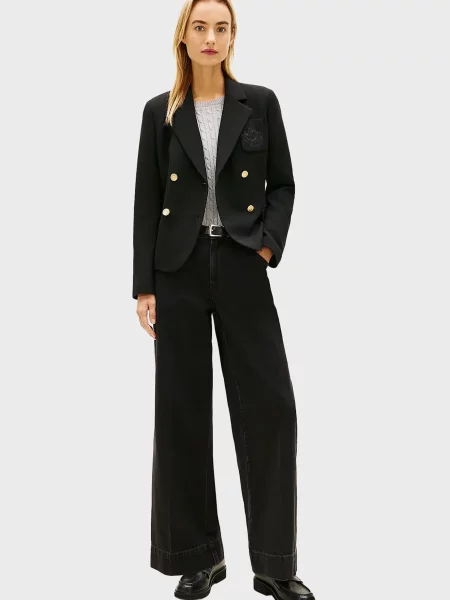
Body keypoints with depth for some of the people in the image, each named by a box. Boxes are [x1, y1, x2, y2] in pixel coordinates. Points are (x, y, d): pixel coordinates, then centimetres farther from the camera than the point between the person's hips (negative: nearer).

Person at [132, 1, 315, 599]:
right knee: (182, 410, 3)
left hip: (242, 268, 0)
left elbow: (282, 184, 8)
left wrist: (269, 243, -11)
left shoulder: (260, 102, 6)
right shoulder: (159, 111, 6)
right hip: (178, 271, 1)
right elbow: (147, 200, 4)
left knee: (269, 406, -4)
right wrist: (143, 286, -2)